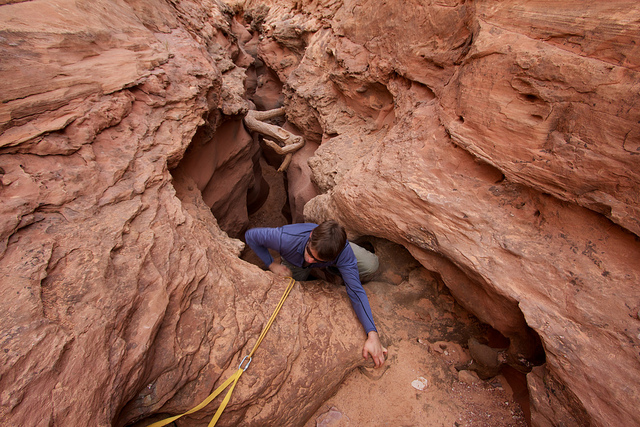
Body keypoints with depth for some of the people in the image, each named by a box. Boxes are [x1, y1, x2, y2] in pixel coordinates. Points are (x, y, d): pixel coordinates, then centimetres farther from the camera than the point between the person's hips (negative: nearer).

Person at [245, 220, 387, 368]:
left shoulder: (344, 252, -42)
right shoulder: (285, 239, -44)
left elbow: (356, 291, -40)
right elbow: (250, 235, -27)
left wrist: (373, 335, -48)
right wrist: (271, 264, -31)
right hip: (295, 261, 1)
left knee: (370, 265, -21)